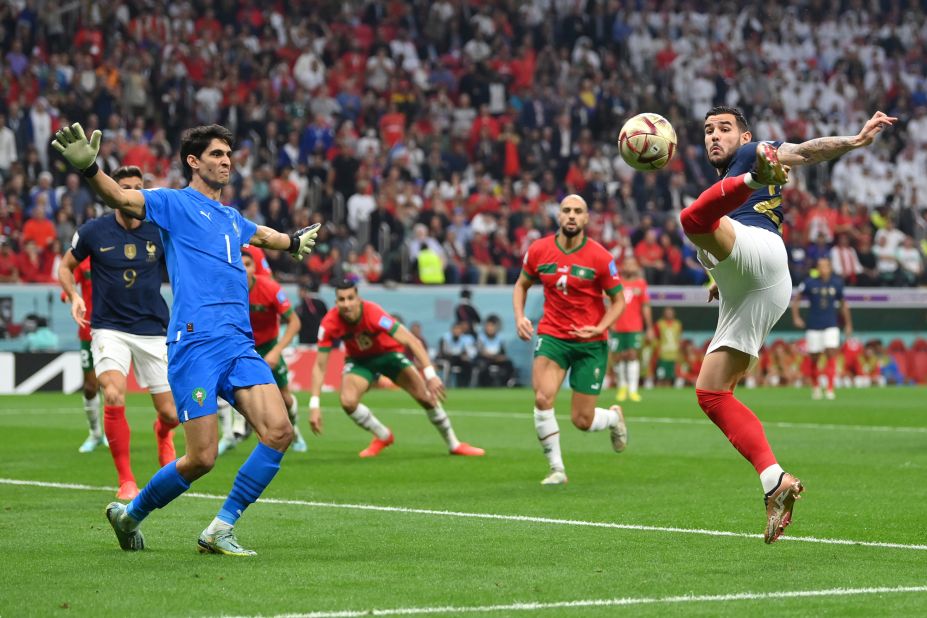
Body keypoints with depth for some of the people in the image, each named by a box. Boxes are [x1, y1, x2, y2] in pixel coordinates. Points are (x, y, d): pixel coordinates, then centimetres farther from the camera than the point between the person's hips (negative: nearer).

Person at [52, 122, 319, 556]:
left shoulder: (232, 218, 24)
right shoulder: (174, 203, 3)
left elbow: (261, 234, 49)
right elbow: (120, 198, -15)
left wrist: (294, 242, 68)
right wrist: (88, 168, -36)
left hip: (240, 345, 7)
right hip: (195, 342, -7)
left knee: (279, 431, -13)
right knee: (201, 458, -10)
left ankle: (219, 531, -1)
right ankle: (130, 514, 17)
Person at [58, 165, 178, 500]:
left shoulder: (160, 232, -3)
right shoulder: (93, 231, -4)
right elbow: (66, 266, 12)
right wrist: (73, 296, -6)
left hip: (152, 330, 1)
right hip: (109, 328, -1)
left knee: (171, 414, 1)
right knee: (114, 397, -25)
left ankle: (162, 434, 42)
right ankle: (126, 480, -9)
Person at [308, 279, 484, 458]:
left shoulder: (373, 313, -35)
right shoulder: (329, 324, -27)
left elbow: (412, 341, -36)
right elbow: (319, 366, -20)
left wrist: (430, 375, -45)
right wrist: (314, 405, -27)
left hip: (389, 352, -2)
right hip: (359, 359, 2)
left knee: (426, 396, -15)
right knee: (348, 402, -25)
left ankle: (454, 445, 7)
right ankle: (383, 437, 5)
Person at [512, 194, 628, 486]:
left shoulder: (600, 257, -9)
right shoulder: (538, 250, -2)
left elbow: (618, 300, 0)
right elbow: (521, 285, 15)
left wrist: (598, 328, -17)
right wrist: (519, 317, -3)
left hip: (590, 343, -1)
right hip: (552, 336, 1)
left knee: (582, 421, 1)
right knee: (543, 398, -24)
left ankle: (613, 417, 38)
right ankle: (557, 469, -9)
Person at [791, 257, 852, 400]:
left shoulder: (837, 283, 2)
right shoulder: (810, 282, -4)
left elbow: (843, 304, 14)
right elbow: (796, 299, 5)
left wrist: (848, 324, 16)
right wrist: (796, 317, -6)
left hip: (831, 326, 0)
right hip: (813, 327, 0)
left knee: (831, 355, -14)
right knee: (814, 359, 6)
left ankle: (830, 389, -14)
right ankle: (815, 387, 29)